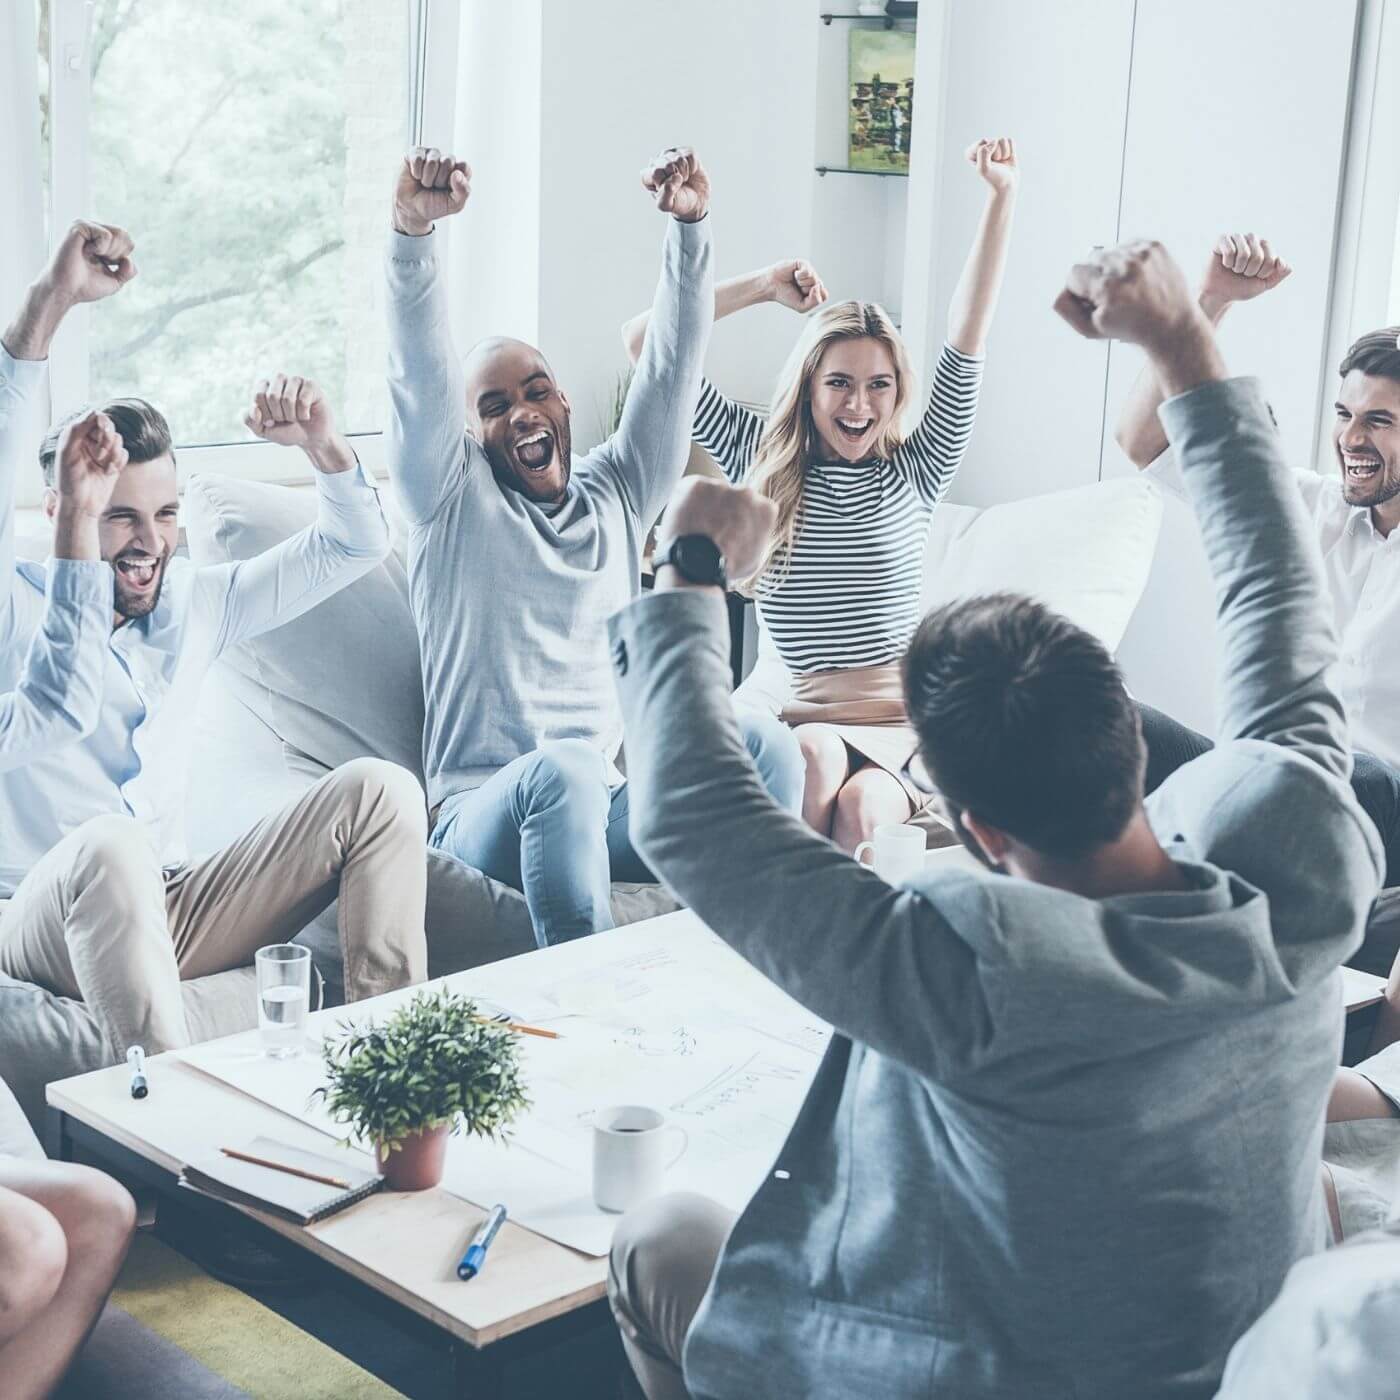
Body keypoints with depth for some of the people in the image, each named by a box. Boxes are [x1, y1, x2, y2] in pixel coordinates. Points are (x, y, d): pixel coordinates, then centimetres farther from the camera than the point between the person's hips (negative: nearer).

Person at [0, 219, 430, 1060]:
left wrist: (320, 441, -5)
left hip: (173, 914, 6)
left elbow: (354, 547, 15)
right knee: (111, 844, -40)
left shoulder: (193, 601, 12)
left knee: (378, 788, -11)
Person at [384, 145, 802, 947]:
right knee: (562, 769, -40)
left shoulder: (619, 492, 17)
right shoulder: (453, 501, 7)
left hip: (605, 807, 4)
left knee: (759, 741, -24)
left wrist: (692, 227, -6)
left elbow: (674, 368, 8)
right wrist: (415, 230, -26)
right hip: (485, 815, -4)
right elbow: (421, 374, -10)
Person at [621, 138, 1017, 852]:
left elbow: (966, 338, 0)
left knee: (861, 807, -32)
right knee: (816, 754, -35)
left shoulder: (914, 472, 10)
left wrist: (1002, 196, -6)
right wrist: (763, 285, 7)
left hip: (902, 727, 0)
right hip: (798, 719, 0)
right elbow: (642, 340, 8)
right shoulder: (762, 461, 10)